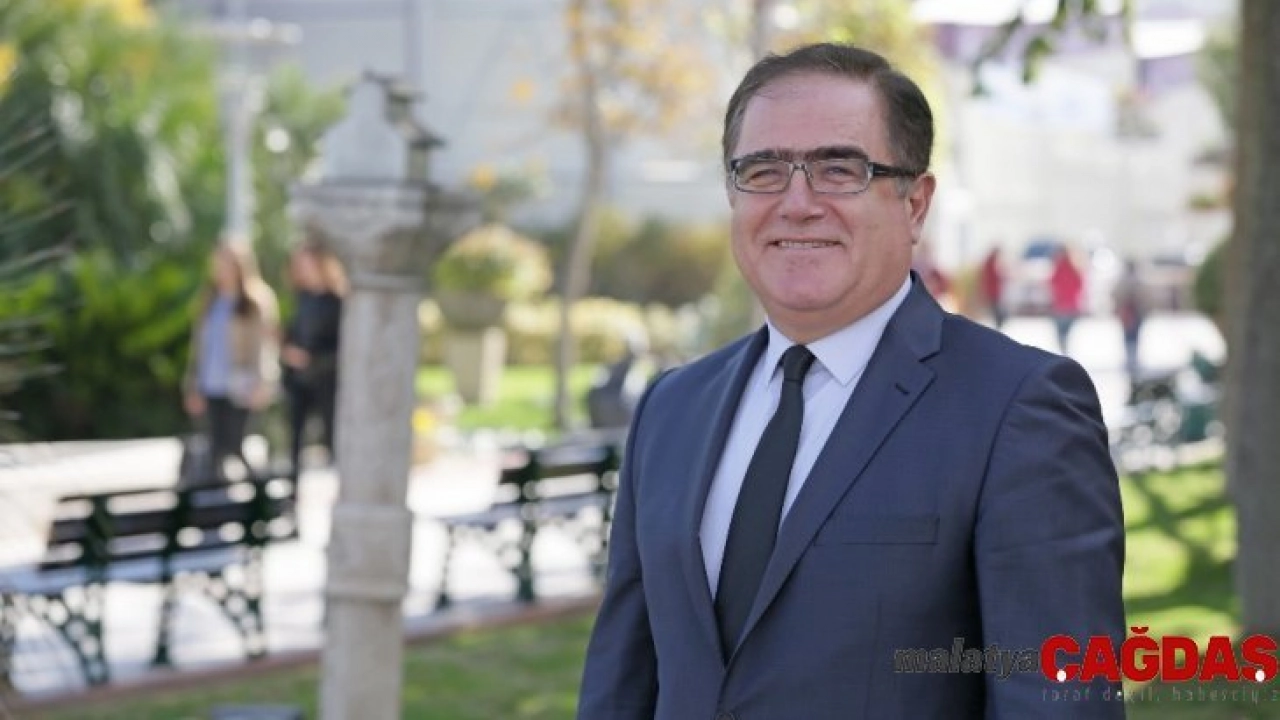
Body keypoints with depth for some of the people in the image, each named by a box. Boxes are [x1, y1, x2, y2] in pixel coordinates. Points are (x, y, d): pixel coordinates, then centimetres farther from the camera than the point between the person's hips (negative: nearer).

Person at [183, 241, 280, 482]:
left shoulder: (257, 301, -1)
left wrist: (263, 383, -19)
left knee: (234, 448, -9)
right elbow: (199, 344, 16)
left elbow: (265, 344, -7)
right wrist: (194, 386, 12)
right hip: (211, 390, 5)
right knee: (216, 451, 4)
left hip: (238, 390, -5)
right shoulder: (211, 300, 14)